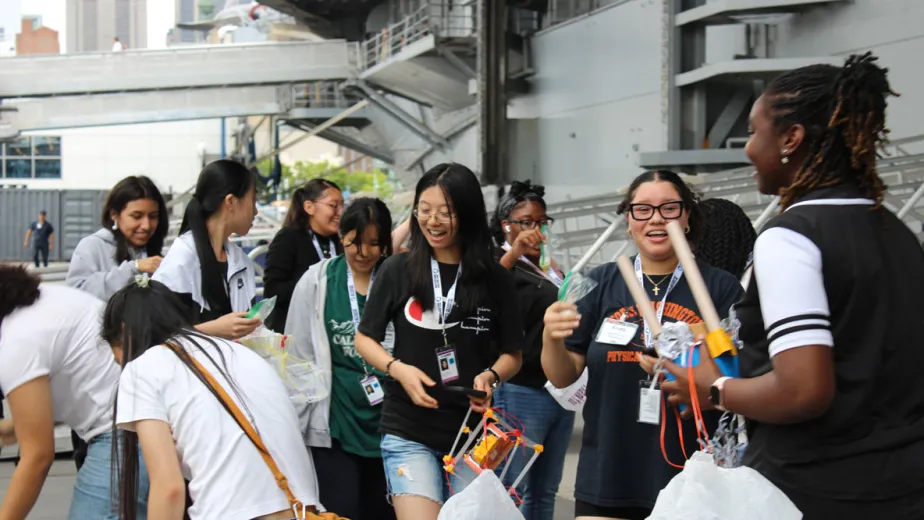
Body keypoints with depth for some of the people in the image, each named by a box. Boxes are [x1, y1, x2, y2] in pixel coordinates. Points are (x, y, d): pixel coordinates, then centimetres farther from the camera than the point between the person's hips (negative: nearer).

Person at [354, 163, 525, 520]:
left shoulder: (495, 278, 0)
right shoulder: (398, 270, -2)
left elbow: (513, 354, 8)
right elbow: (365, 339, 5)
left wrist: (491, 376, -14)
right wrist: (398, 368, -14)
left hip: (473, 434, 2)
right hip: (408, 432, -2)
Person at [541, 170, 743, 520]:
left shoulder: (721, 288, -2)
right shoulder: (601, 283, 4)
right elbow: (563, 377, 5)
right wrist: (551, 338, -15)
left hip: (691, 480, -1)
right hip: (607, 479, 1)